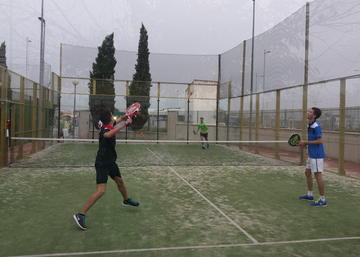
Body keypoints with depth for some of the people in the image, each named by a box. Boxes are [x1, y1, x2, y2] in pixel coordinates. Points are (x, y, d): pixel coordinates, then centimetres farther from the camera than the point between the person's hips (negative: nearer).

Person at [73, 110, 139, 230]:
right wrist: (124, 125, -54)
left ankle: (126, 200, 49)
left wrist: (120, 119, 32)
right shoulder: (105, 130, -27)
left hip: (110, 162, 10)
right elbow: (107, 135, -54)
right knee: (101, 191, -17)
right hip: (102, 164, -10)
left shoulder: (108, 126, 2)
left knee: (120, 181, 24)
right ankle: (81, 214, -10)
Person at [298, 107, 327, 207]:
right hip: (311, 155, 10)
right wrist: (305, 143, 6)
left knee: (318, 175, -6)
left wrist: (306, 142, -17)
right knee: (307, 173, 17)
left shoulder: (316, 126, -17)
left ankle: (323, 200, 3)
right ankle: (309, 195, 30)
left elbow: (319, 141, -22)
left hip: (317, 155, -10)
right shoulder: (309, 126, 12)